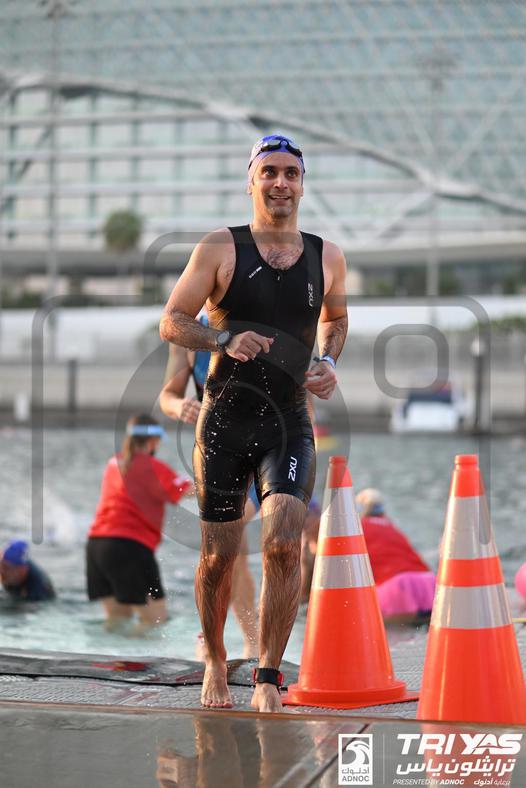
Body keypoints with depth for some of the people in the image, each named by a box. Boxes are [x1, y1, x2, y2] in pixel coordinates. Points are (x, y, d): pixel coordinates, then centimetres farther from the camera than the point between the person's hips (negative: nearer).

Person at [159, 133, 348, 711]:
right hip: (225, 419, -1)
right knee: (219, 555, 5)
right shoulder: (220, 248, -1)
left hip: (289, 422, 1)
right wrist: (224, 340, -19)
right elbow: (171, 322, -2)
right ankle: (215, 663, 29)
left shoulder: (327, 258, 8)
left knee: (284, 544, -16)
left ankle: (268, 679, -8)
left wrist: (329, 362, 8)